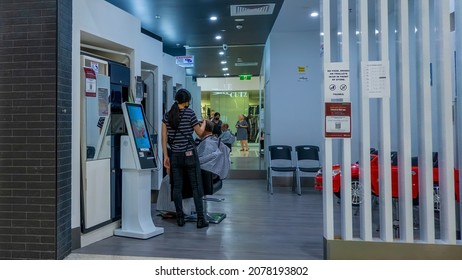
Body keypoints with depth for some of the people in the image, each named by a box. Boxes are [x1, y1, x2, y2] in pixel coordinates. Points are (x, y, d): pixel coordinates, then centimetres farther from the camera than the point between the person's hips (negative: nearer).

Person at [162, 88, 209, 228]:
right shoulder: (189, 113, -5)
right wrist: (203, 123, 24)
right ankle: (200, 219, 6)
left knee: (177, 187, 9)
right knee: (196, 186, 3)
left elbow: (164, 137, 4)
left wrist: (165, 156, 8)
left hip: (174, 155, 4)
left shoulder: (167, 115, 7)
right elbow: (199, 132, 3)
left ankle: (180, 218, 16)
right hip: (189, 154, -4)